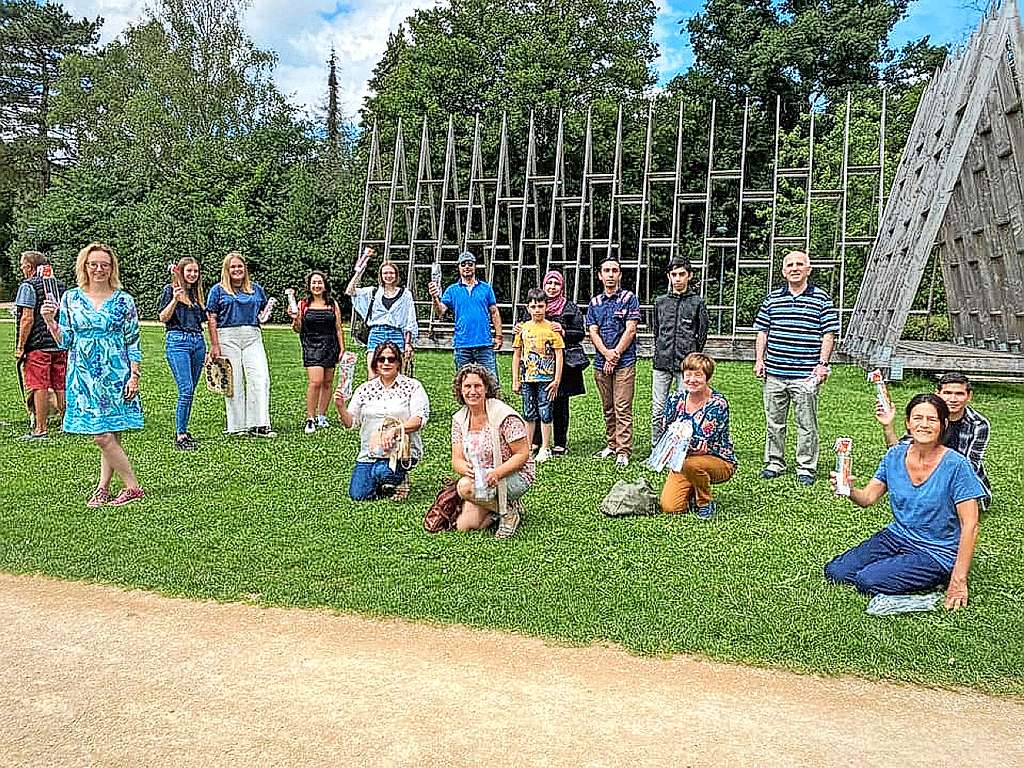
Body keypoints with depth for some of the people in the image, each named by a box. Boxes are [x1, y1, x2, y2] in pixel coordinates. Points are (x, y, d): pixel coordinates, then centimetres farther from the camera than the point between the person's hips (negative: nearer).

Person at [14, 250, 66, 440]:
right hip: (60, 345, 6)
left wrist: (20, 346, -9)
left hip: (37, 345, -6)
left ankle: (41, 430, 1)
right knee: (61, 386, 11)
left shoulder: (28, 286, -7)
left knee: (39, 387, -2)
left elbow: (27, 319, -15)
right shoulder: (60, 285, 12)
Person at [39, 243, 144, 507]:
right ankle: (103, 489, 15)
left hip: (115, 374, -2)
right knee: (105, 436, 4)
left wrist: (134, 375, -5)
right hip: (83, 376, 2)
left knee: (105, 436, -6)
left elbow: (133, 342, 1)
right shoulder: (70, 298, 7)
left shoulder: (123, 301, 1)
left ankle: (103, 488, 6)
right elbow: (65, 341, 9)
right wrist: (50, 321, -8)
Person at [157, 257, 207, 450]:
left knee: (190, 391, 7)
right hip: (177, 340, -6)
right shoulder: (170, 290, 2)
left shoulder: (197, 292, 19)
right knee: (186, 389, -14)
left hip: (198, 341, 6)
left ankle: (183, 431, 14)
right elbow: (163, 318, -5)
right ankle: (180, 436, -11)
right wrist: (175, 299, -16)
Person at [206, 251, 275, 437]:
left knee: (260, 378, -11)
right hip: (228, 337, -2)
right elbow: (211, 319, 1)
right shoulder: (218, 290, 6)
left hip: (252, 336, 2)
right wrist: (215, 345, -7)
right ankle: (237, 427, 8)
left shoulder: (256, 288, 15)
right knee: (233, 382, 0)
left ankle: (259, 425, -9)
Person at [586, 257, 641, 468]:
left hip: (624, 361, -4)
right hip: (601, 363, 5)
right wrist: (606, 353, -10)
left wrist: (615, 354, -10)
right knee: (608, 408, 12)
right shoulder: (594, 302, 13)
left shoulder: (629, 299, 1)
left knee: (623, 409, -7)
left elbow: (630, 330, -6)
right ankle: (611, 445, 22)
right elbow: (593, 332, 5)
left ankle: (623, 451, -6)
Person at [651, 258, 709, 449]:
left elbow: (702, 335, 8)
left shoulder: (697, 302, 3)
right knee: (658, 410, 4)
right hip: (661, 364, 3)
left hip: (685, 365, -3)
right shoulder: (660, 301, 11)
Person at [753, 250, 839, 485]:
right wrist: (759, 360, 5)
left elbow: (829, 334, 0)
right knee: (773, 422, 10)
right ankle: (774, 463, 23)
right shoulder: (772, 299, 11)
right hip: (774, 373, 3)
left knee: (806, 424, 2)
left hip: (805, 375, -3)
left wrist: (823, 364, -8)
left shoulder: (821, 299, 3)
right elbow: (762, 332, 14)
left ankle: (806, 468, 13)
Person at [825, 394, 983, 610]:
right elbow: (867, 497, 1)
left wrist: (959, 581, -20)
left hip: (936, 552, -5)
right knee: (835, 572, -7)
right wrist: (848, 490, -24)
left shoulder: (956, 466, -17)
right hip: (897, 536, 5)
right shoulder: (895, 455, -1)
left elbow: (969, 525, -17)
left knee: (868, 582, -23)